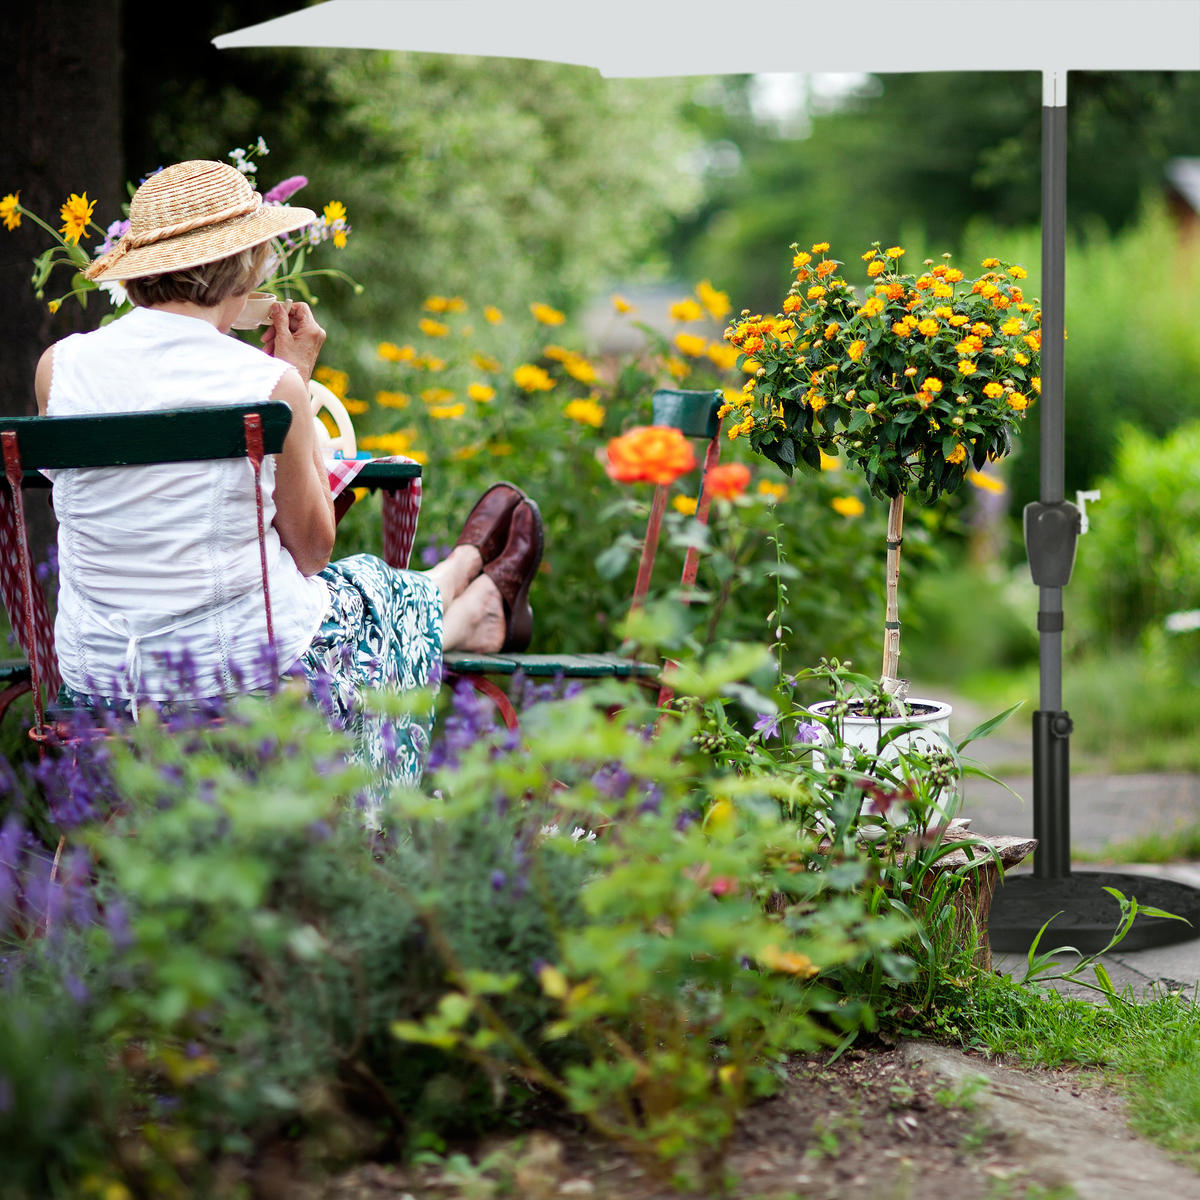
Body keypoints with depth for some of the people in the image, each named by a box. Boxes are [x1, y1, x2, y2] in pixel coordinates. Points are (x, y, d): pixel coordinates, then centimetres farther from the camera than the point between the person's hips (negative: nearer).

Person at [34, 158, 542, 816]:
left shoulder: (58, 367, -8)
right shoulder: (270, 383, -19)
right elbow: (311, 550, -5)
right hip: (251, 667, -5)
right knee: (383, 593, 30)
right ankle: (483, 605, 65)